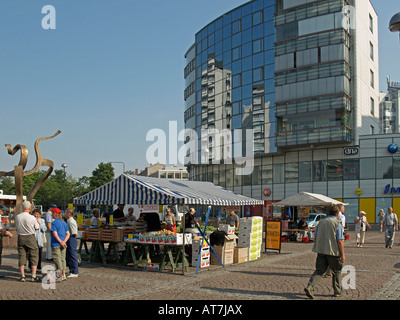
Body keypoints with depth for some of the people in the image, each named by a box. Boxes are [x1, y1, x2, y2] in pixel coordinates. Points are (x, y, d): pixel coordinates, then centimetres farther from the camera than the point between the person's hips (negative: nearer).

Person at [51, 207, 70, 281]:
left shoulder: (54, 223, -11)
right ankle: (63, 275, 15)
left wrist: (61, 242, -15)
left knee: (57, 259, -2)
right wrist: (64, 241, -4)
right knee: (62, 258, 12)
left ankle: (60, 276, -2)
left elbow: (55, 234, -19)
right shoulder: (64, 222, 11)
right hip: (63, 245, 7)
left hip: (56, 244, -7)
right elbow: (68, 234, 6)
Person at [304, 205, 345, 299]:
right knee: (337, 271, 15)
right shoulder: (337, 224, -8)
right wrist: (343, 255, -9)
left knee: (319, 271, 6)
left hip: (321, 251, 4)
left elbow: (315, 237, 11)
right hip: (333, 252, -4)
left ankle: (309, 287, -11)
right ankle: (337, 291, 22)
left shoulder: (321, 222, 8)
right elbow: (340, 241, -13)